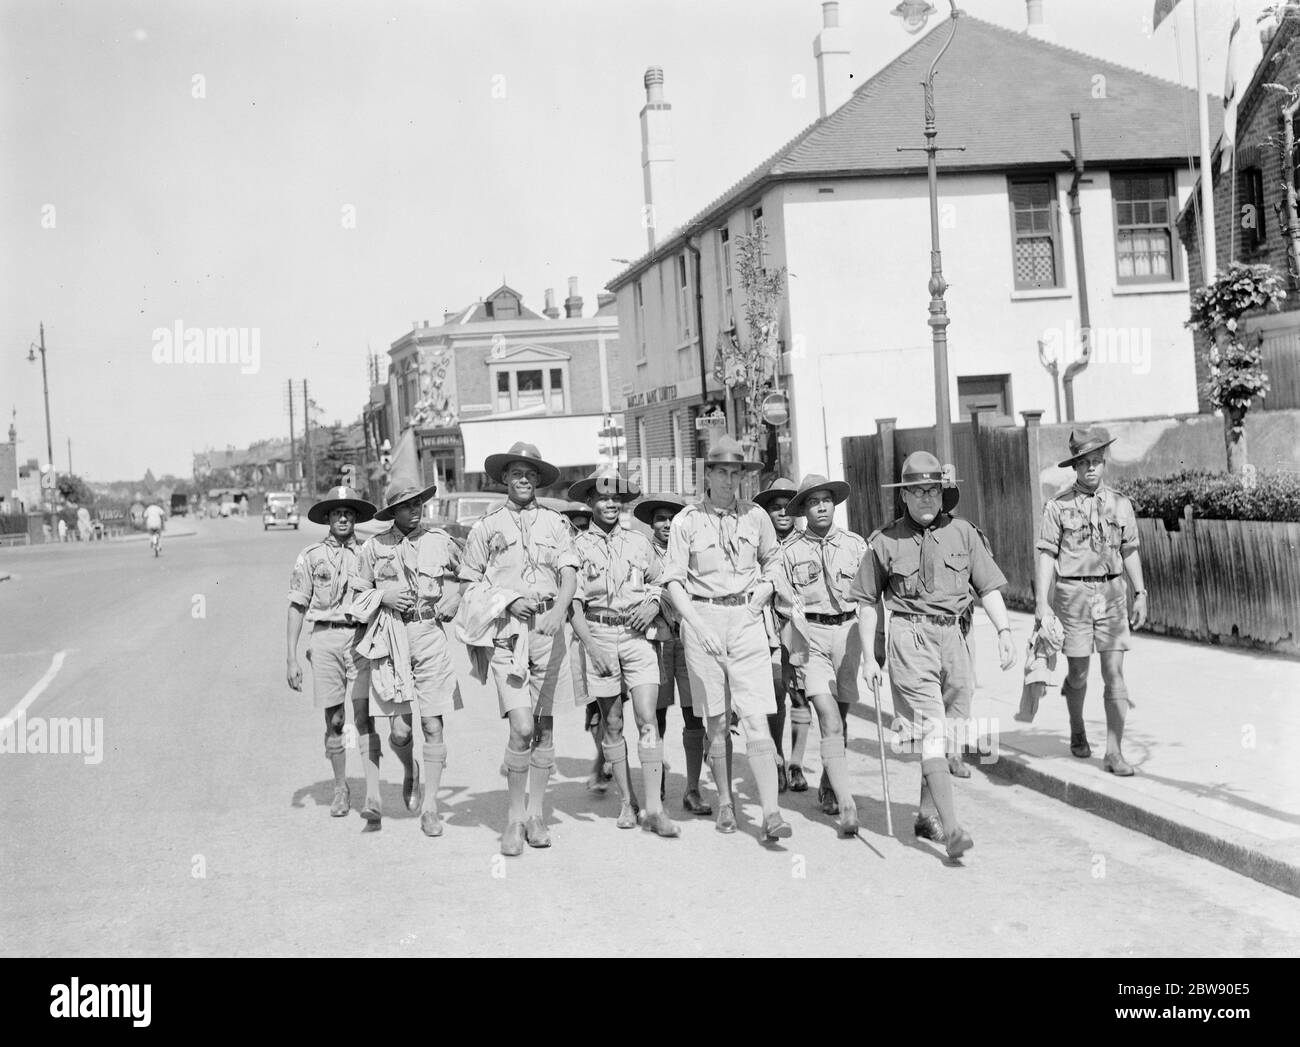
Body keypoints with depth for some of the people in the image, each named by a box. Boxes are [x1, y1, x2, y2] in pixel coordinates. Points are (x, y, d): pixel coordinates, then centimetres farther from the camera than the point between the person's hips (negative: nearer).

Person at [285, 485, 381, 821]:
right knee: (334, 721, 6)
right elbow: (297, 608, 8)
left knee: (364, 716, -11)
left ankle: (373, 797, -17)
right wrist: (291, 658, 2)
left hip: (362, 636, -1)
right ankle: (340, 790, 23)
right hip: (325, 638, 1)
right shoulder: (310, 557, 8)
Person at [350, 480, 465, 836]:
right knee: (400, 730, -1)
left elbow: (460, 578, 22)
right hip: (391, 638, 0)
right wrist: (383, 596, -7)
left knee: (432, 725, -3)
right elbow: (358, 594, 11)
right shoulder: (375, 547, 3)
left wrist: (450, 601, 3)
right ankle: (410, 770, 33)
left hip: (430, 635, 0)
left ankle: (430, 807, 6)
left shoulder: (440, 541, 5)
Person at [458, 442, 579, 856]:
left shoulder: (555, 522, 11)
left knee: (544, 726, 6)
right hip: (506, 631, -2)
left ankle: (536, 814, 16)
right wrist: (506, 601, -5)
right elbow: (471, 584, 12)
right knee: (522, 728, -12)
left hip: (549, 627, 2)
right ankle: (515, 816, 1)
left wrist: (558, 610, -19)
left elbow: (569, 574, 0)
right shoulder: (485, 526, 10)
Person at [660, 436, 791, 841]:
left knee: (756, 719, -8)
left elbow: (773, 562, 19)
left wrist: (754, 606, 5)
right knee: (715, 719, 6)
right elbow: (672, 580, -1)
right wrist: (698, 624, -11)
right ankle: (725, 801, 21)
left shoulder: (755, 516, 6)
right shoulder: (686, 521, 0)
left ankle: (771, 813, -12)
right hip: (701, 616, 0)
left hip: (746, 618, 1)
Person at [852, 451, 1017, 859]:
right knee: (932, 730, -13)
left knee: (943, 731, 12)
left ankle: (926, 816, 28)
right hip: (909, 637, -4)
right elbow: (867, 601, 7)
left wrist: (1003, 631, -5)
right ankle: (951, 829, -18)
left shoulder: (963, 533, 8)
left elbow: (988, 587, 8)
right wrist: (868, 657, 2)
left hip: (951, 635, 4)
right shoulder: (885, 541, 1)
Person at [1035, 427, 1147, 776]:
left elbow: (1130, 551, 14)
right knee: (1078, 672, 7)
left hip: (1112, 593, 2)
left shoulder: (1120, 504, 7)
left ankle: (1114, 751, -1)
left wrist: (1140, 594, 9)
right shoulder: (1058, 507, -3)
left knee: (1115, 672, -3)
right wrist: (1041, 602, -10)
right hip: (1073, 592, -2)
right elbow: (1046, 555, -4)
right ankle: (1077, 731, 34)